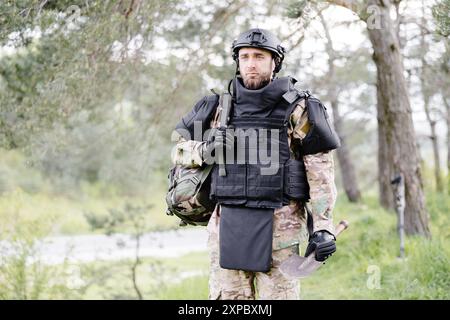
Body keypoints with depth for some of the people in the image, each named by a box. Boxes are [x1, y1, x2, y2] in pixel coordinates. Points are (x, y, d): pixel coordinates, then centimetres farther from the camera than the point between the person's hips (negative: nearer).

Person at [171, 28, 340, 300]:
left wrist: (323, 227, -11)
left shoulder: (297, 110, 1)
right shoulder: (221, 107, 10)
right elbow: (180, 149, 18)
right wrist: (204, 150, -5)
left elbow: (321, 171, -2)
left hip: (278, 225, -3)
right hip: (228, 224, 3)